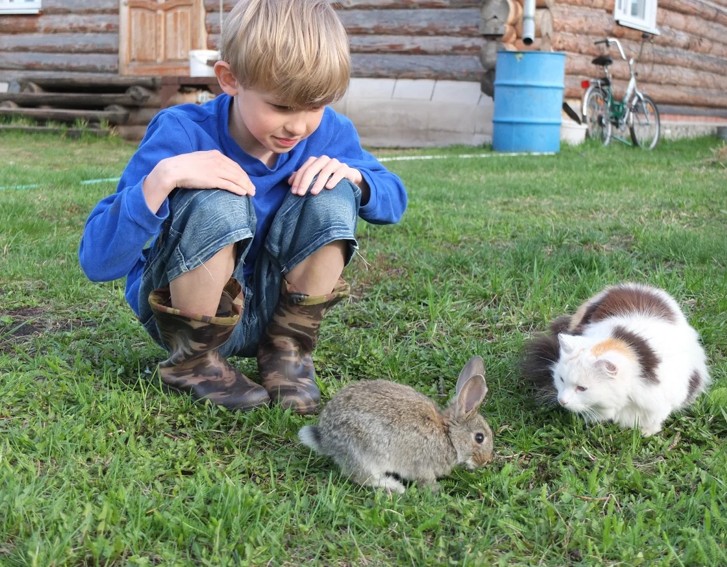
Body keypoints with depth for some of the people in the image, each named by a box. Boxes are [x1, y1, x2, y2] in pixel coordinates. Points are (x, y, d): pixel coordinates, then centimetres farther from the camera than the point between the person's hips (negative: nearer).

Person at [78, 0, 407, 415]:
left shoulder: (328, 133, -11)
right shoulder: (183, 135, -23)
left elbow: (394, 199, 4)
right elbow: (97, 262, -26)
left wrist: (352, 174, -19)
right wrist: (162, 176, -41)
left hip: (277, 305, 4)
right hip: (182, 308, -3)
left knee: (329, 198, -22)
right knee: (217, 204, -33)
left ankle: (288, 347, -3)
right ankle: (193, 360, -9)